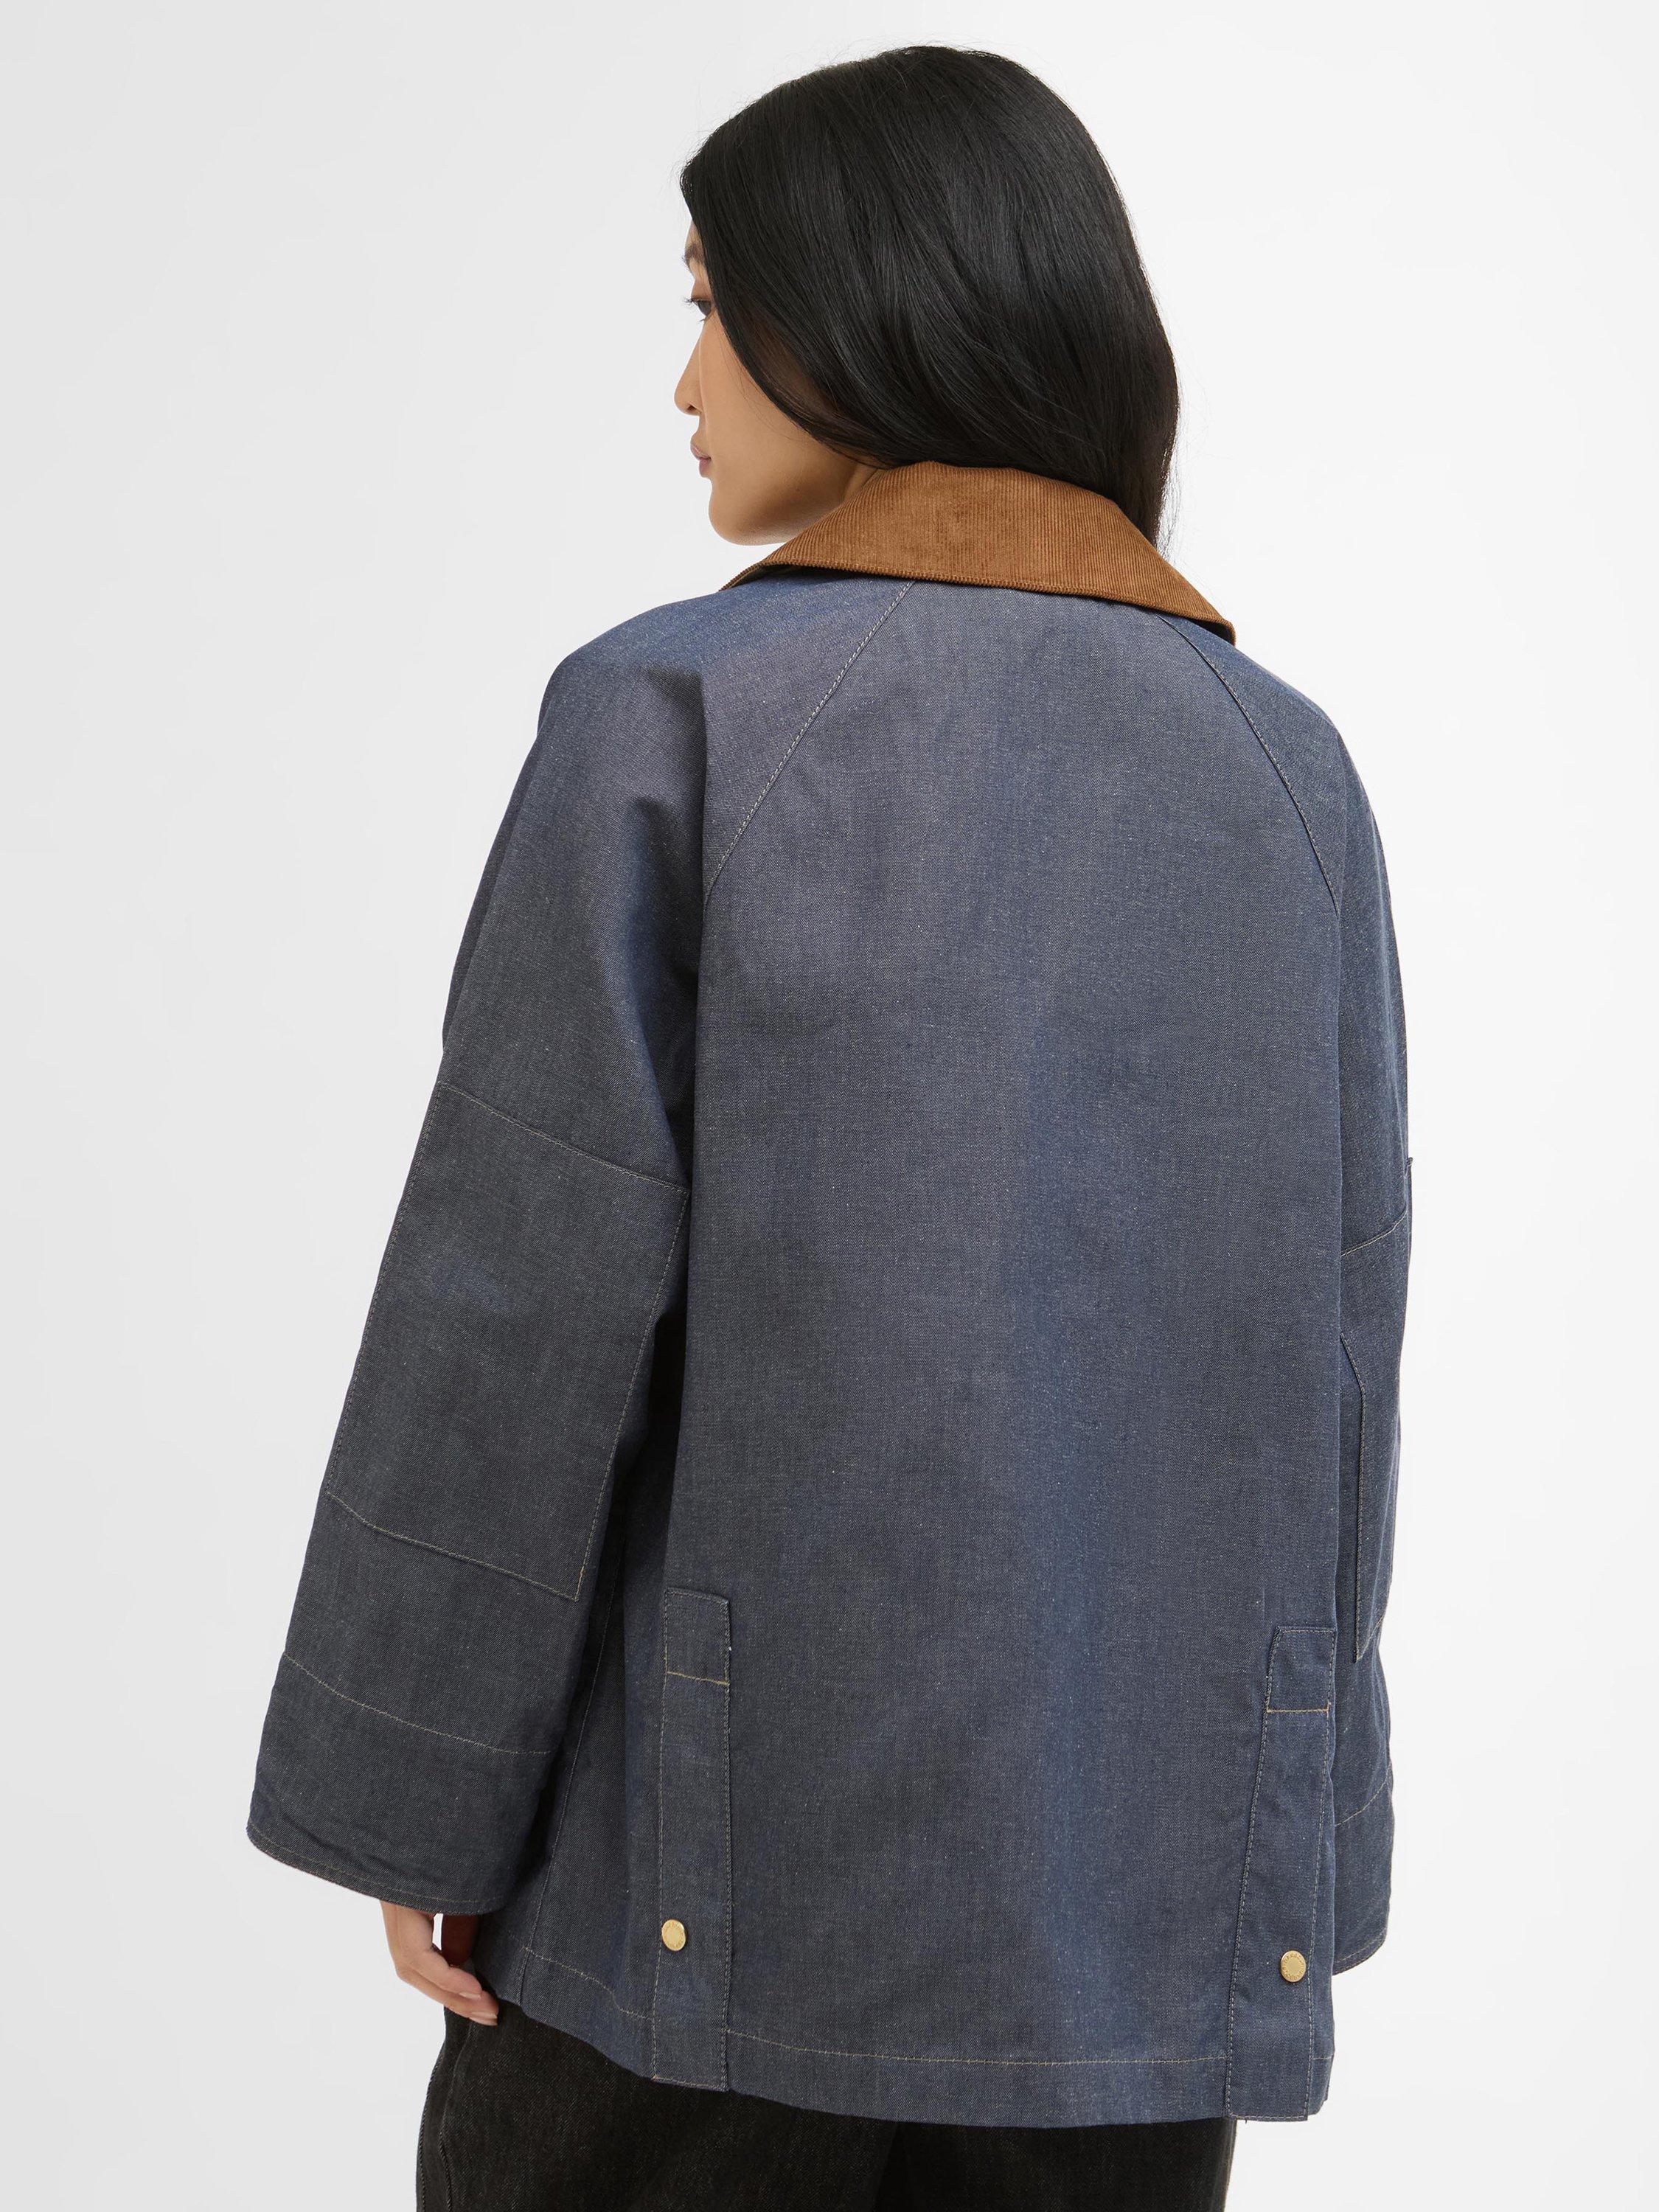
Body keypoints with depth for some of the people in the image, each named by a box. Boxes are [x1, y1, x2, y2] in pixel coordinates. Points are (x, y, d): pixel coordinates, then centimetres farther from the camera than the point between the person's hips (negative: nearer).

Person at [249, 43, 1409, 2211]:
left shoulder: (674, 715, -11)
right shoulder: (1283, 769, 3)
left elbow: (531, 1293, -13)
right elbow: (1324, 1349, 4)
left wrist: (412, 1786, -2)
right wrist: (1272, 1873, 12)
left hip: (736, 1824, -4)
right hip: (1131, 1856, 4)